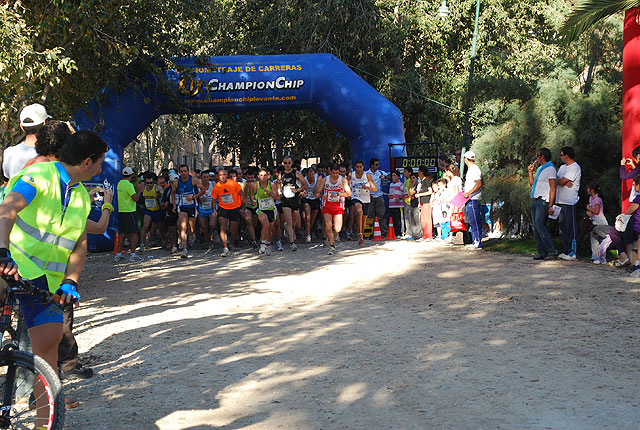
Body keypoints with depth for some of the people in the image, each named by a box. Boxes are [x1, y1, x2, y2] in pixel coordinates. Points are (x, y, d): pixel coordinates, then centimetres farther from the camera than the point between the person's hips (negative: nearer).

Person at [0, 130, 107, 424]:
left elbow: (80, 244, 8)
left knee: (48, 342, -2)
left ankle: (44, 421, 4)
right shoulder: (39, 175, -9)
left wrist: (70, 282, -9)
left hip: (44, 278, 5)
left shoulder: (82, 197, 14)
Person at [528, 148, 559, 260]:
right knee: (535, 227, 4)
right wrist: (530, 172, 18)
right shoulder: (539, 169, 21)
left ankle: (552, 250, -19)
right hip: (535, 200, 9)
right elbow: (532, 184, 28)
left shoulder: (550, 169, -7)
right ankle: (542, 252, 5)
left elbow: (553, 189, -13)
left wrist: (550, 206, -20)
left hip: (543, 201, -9)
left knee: (539, 225, -20)